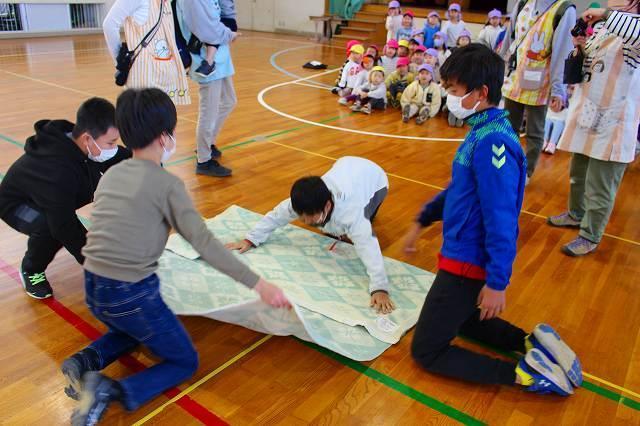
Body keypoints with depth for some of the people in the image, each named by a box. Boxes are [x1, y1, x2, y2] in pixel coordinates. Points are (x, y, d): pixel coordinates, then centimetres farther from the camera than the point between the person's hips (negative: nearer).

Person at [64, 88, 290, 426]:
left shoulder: (111, 174, 9)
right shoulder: (167, 183, -12)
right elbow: (204, 243, -17)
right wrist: (258, 284, -15)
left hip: (93, 289, 7)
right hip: (131, 295, -7)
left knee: (132, 331, 38)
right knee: (185, 362, 13)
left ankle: (85, 361, 11)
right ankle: (114, 391, -9)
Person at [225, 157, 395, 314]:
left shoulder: (350, 212, -46)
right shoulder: (303, 201, -31)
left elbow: (368, 246, -54)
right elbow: (275, 215, -18)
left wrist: (379, 289, -62)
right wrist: (250, 239, -23)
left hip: (374, 178, -4)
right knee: (330, 229, 6)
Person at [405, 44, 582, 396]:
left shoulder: (493, 141, -25)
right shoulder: (482, 129, 5)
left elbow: (501, 219, -25)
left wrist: (497, 282, -22)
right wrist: (422, 220, 20)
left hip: (469, 263, -10)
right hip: (465, 253, 10)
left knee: (426, 352, 2)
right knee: (458, 317, 31)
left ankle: (524, 373, 1)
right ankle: (532, 343, 18)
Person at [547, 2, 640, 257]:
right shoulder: (600, 28, 11)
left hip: (614, 123, -8)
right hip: (585, 114, 8)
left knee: (600, 187, 2)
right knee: (578, 174, 23)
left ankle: (590, 237, 15)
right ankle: (576, 214, 43)